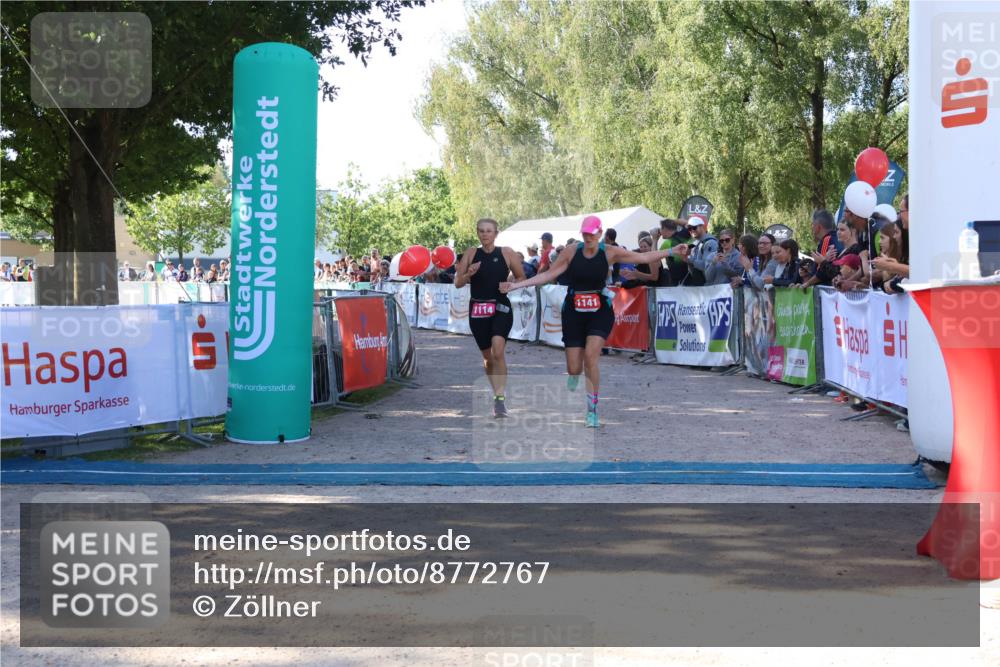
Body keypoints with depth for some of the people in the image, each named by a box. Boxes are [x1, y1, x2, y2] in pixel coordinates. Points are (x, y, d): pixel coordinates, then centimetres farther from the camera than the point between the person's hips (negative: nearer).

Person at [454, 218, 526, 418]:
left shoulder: (506, 253, 0)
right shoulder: (471, 254, 4)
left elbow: (522, 278, 8)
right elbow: (458, 283, 4)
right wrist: (469, 274, -16)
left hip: (501, 308, -3)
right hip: (477, 309, 3)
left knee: (498, 350, -22)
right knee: (487, 355, 11)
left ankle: (500, 399, -19)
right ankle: (498, 393, 31)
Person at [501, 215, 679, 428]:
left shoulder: (610, 252, -3)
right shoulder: (571, 251, -3)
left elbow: (643, 257, 1)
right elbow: (548, 275, 0)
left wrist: (671, 252, -3)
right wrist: (517, 285, -6)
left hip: (600, 311, -1)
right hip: (573, 312, 1)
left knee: (590, 356, -21)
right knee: (574, 368, -1)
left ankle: (592, 411, -10)